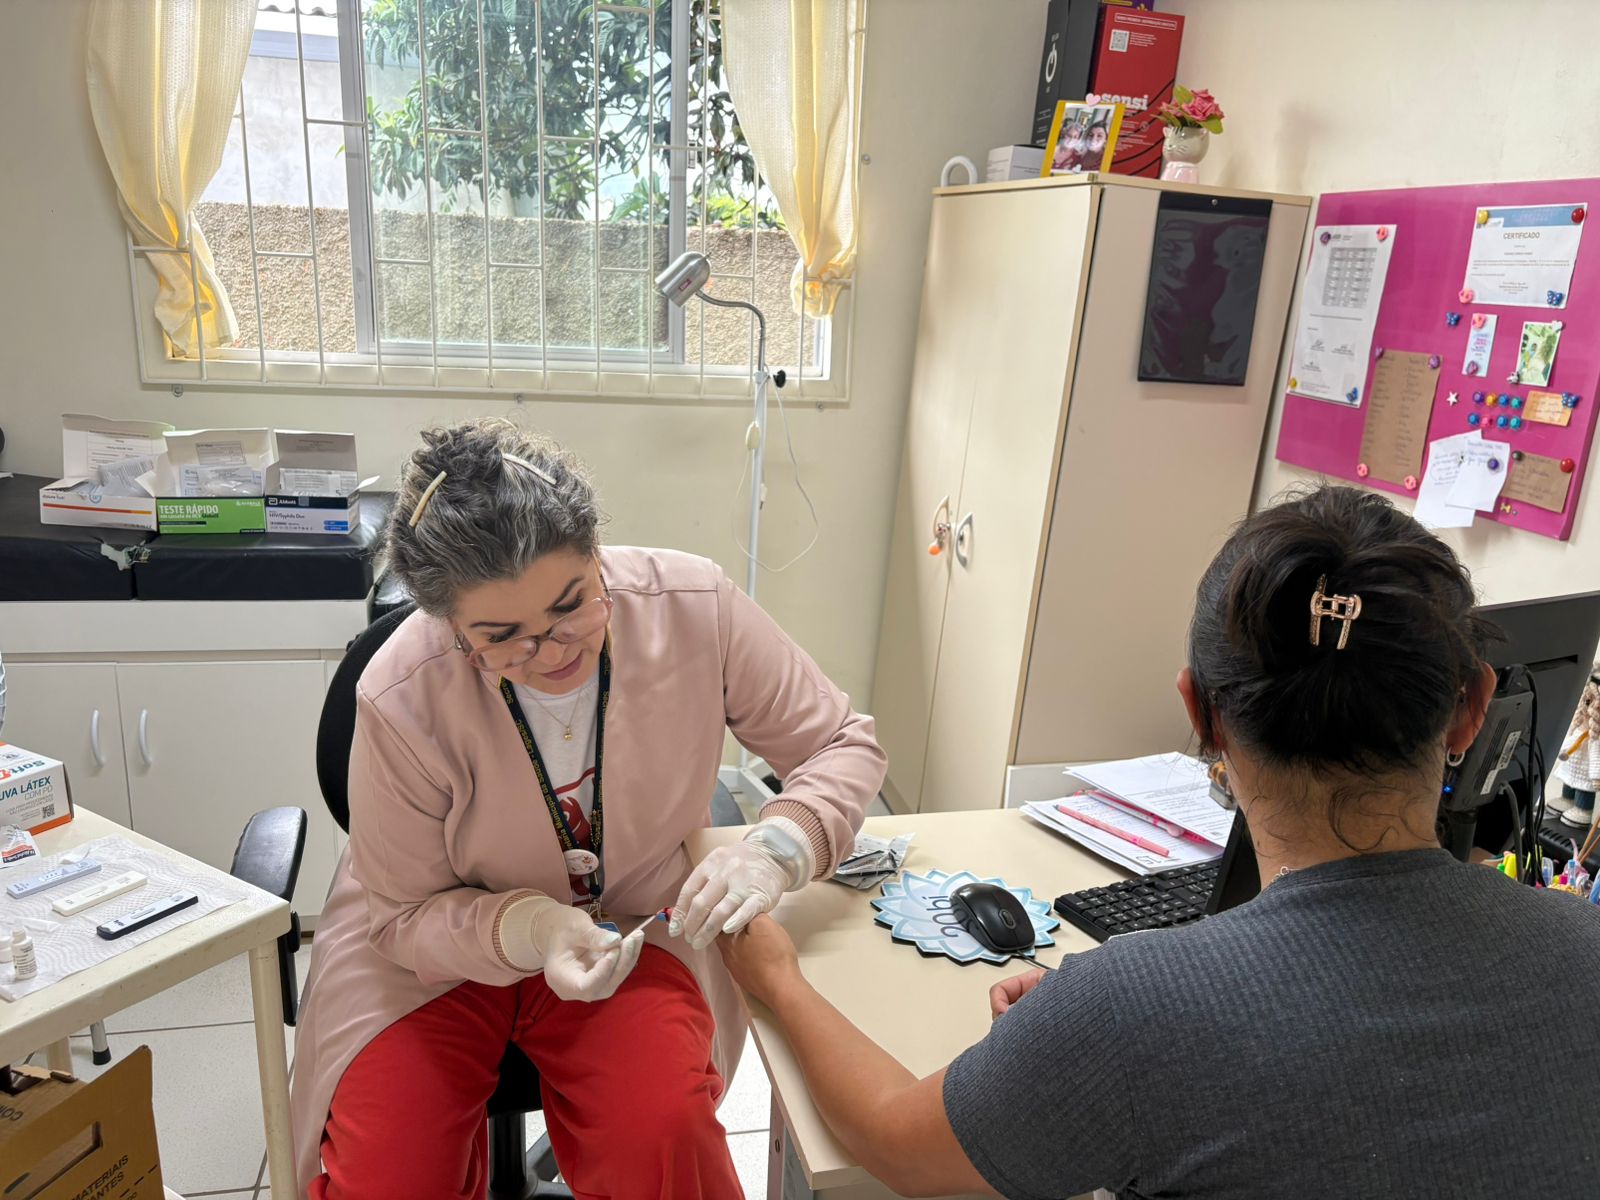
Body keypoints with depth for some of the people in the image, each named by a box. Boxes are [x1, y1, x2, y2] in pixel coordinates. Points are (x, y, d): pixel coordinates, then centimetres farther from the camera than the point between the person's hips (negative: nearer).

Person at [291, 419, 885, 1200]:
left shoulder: (694, 606, -24)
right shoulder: (401, 700, -27)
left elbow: (843, 746, -11)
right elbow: (406, 914, -11)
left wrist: (776, 848, -31)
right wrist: (526, 930, -31)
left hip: (635, 925, 1)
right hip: (440, 948, 0)